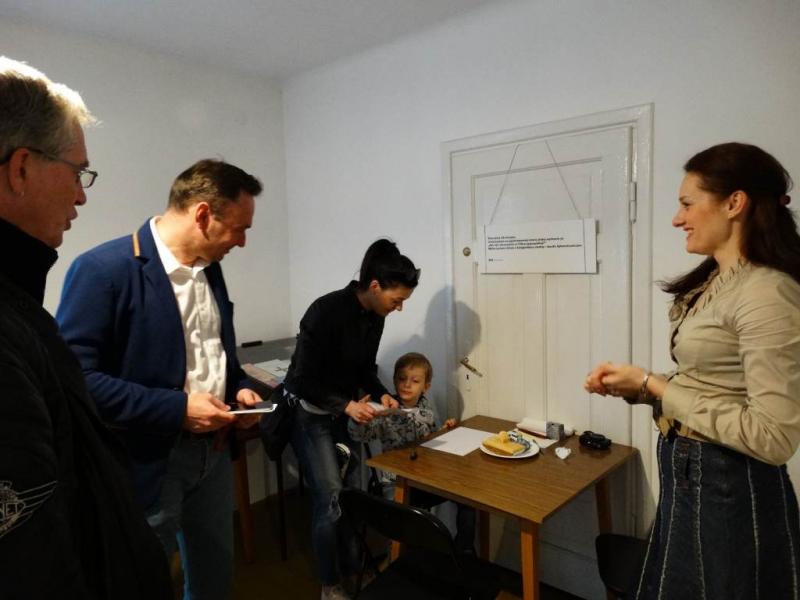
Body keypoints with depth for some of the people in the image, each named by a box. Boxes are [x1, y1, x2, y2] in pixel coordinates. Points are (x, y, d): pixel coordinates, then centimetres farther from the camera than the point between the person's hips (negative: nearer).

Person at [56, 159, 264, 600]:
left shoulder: (209, 267, 5)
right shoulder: (103, 269, -19)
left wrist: (238, 388, -1)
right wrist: (176, 408, -23)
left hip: (212, 451, 7)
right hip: (148, 462, -7)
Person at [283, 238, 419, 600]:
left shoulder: (374, 317, -4)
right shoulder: (326, 311, -27)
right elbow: (303, 379, -24)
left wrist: (380, 394, -7)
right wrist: (346, 405, -28)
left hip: (341, 412, 7)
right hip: (308, 412, -7)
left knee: (353, 494, 6)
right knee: (330, 499, -6)